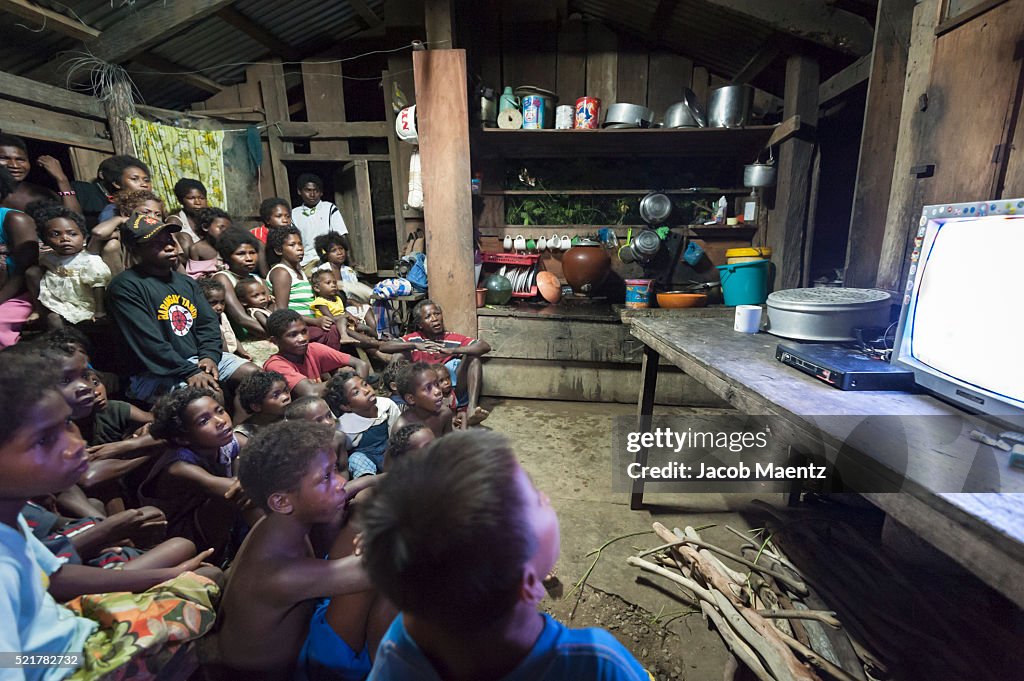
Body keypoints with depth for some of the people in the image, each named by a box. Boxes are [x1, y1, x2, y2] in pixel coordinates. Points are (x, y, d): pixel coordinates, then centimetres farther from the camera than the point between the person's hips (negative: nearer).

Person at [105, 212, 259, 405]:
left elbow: (208, 322, 12)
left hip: (200, 359, 7)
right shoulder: (126, 286, -5)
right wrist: (189, 372, -21)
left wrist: (210, 356, -8)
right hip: (158, 373, -7)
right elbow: (148, 342, -15)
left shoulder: (187, 282, 19)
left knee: (255, 373, -12)